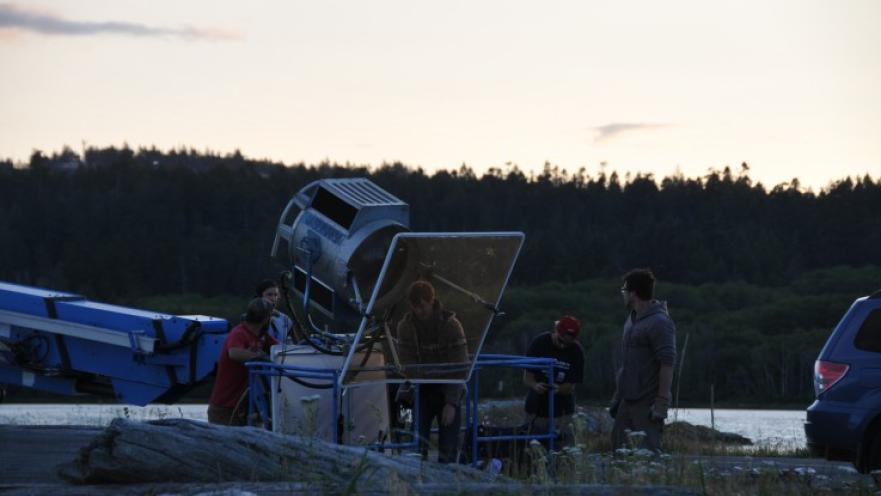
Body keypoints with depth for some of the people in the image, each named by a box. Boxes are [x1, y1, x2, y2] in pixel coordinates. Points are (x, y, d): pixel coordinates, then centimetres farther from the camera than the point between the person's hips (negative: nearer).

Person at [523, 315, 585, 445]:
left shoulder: (576, 351, -9)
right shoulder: (539, 343, -9)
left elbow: (570, 386, -9)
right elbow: (527, 377, -7)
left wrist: (559, 389, -32)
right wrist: (535, 385, -30)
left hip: (561, 411, 0)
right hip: (537, 408, 0)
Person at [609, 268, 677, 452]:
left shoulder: (659, 323, -14)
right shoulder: (632, 319, 16)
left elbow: (667, 365, -18)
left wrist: (661, 403, -22)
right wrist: (617, 396, 21)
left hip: (647, 404, -9)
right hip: (628, 401, 9)